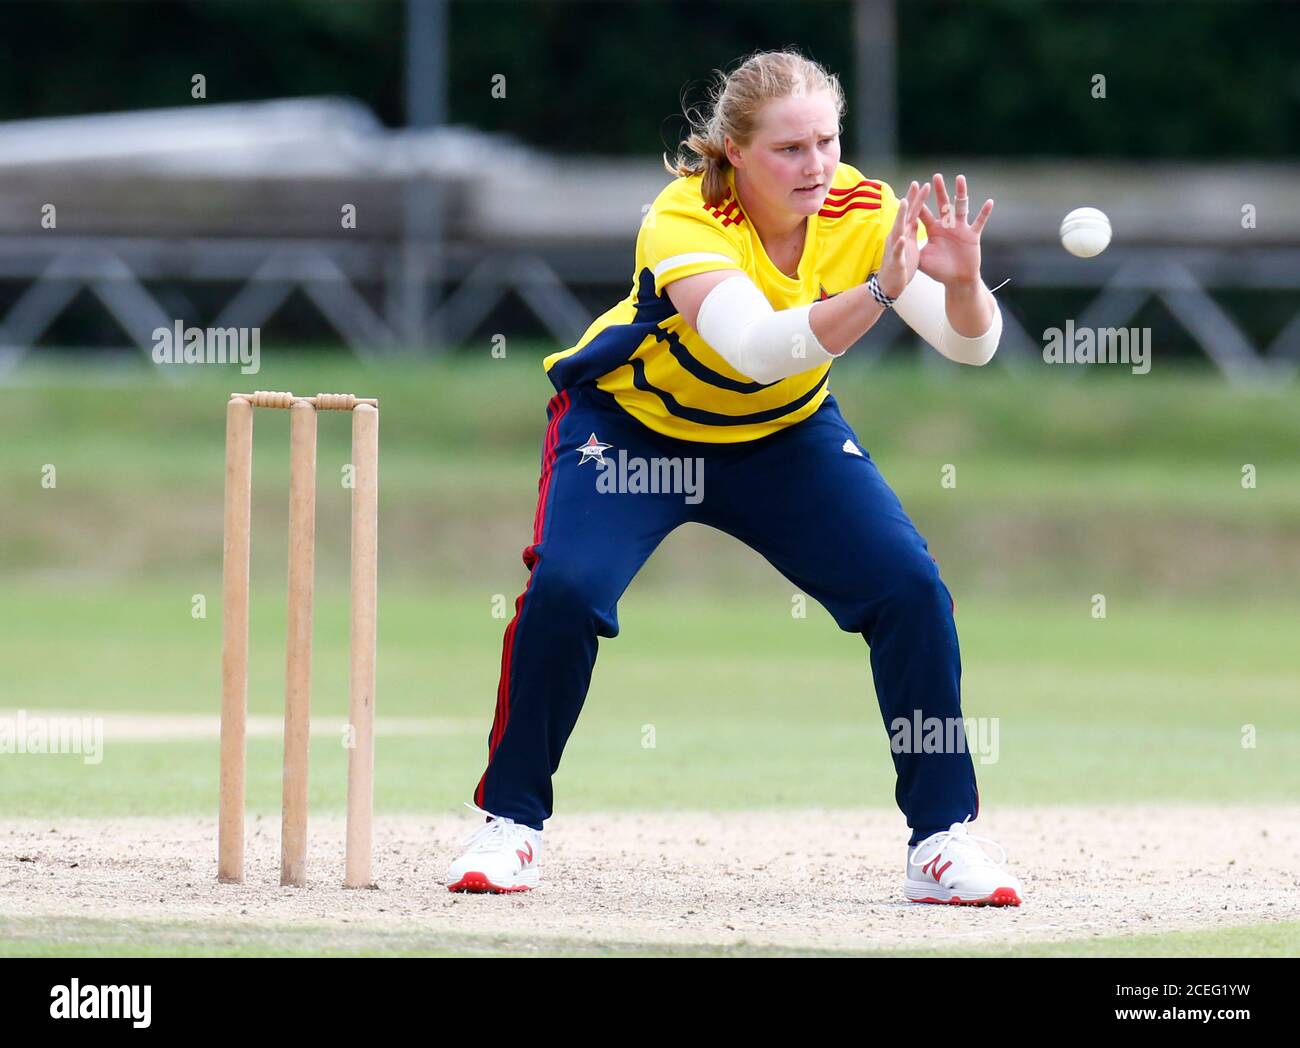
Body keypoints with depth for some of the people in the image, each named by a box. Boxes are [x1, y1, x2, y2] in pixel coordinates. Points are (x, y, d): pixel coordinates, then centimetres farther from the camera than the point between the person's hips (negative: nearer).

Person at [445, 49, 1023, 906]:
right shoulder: (682, 223, -33)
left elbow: (971, 344, -25)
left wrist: (962, 282, -48)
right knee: (564, 587, -26)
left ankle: (943, 839, -3)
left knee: (913, 590, -15)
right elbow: (760, 347, -48)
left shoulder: (863, 211, -21)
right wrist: (880, 290, -61)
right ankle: (510, 822, -6)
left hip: (786, 435, 3)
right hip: (632, 421, -3)